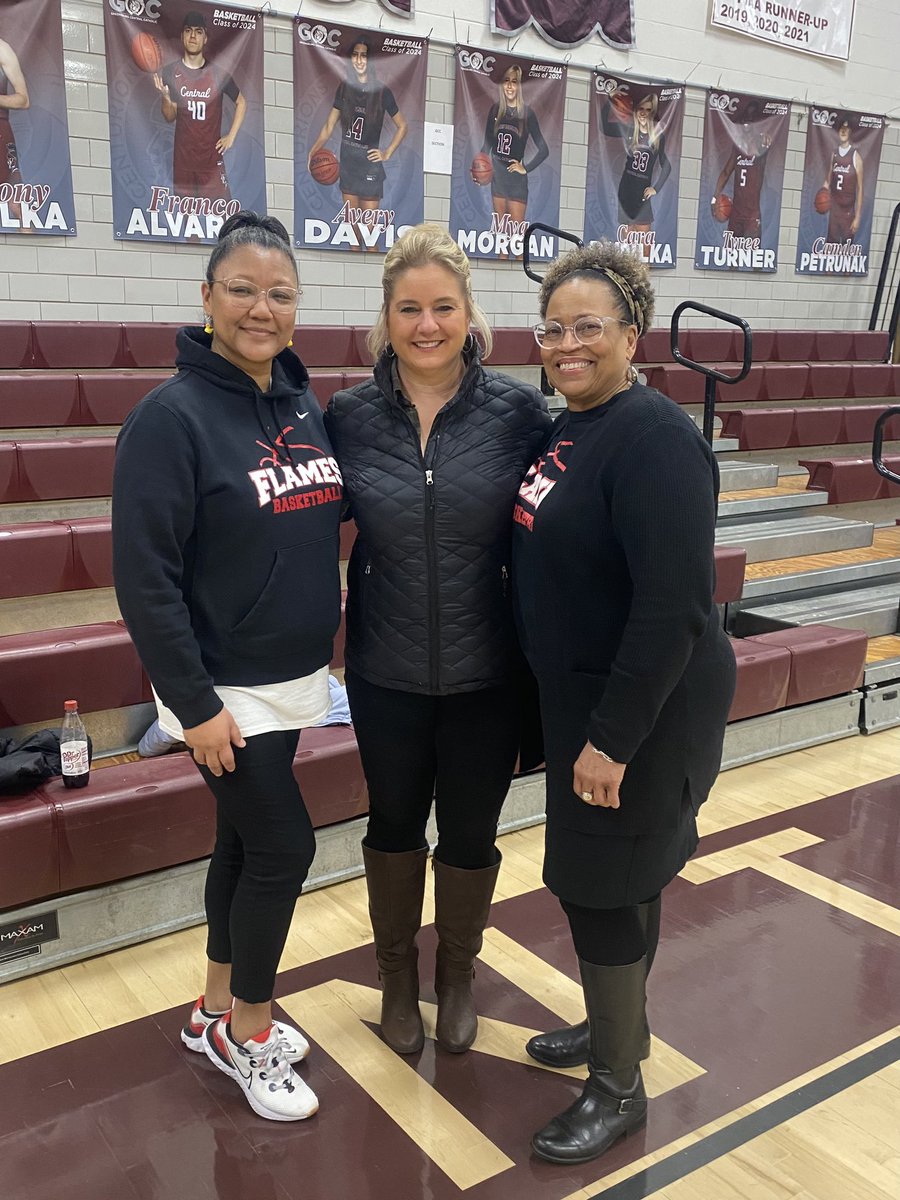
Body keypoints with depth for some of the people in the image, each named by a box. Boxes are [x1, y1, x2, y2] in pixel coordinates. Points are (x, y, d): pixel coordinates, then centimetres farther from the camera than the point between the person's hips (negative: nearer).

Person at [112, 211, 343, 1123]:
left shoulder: (306, 406, 5)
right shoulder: (173, 415, -16)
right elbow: (144, 576, -18)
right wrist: (194, 704, -19)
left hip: (292, 681, 7)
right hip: (224, 692, -7)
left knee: (245, 842, 17)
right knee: (285, 848, 0)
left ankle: (217, 1011, 36)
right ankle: (247, 1034, 23)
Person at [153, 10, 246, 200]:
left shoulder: (218, 73, 0)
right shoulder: (170, 72, 1)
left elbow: (241, 103, 13)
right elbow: (170, 117, 1)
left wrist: (231, 137, 4)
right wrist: (165, 97, -20)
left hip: (212, 158, -1)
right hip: (182, 158, 1)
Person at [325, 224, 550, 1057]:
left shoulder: (520, 411, -10)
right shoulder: (349, 416, -6)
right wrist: (337, 619, -2)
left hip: (487, 674, -1)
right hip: (386, 673, 1)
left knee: (469, 833, 15)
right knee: (394, 824, 19)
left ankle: (456, 974, 43)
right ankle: (396, 972, 45)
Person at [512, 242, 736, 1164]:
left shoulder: (652, 436, -21)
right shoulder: (568, 430, 8)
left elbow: (673, 603, -27)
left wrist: (614, 736, -24)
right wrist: (582, 721, 15)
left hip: (640, 707, -9)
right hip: (581, 693, 9)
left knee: (602, 885, 3)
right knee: (616, 877, 21)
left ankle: (618, 1088, 23)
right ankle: (614, 1026, 42)